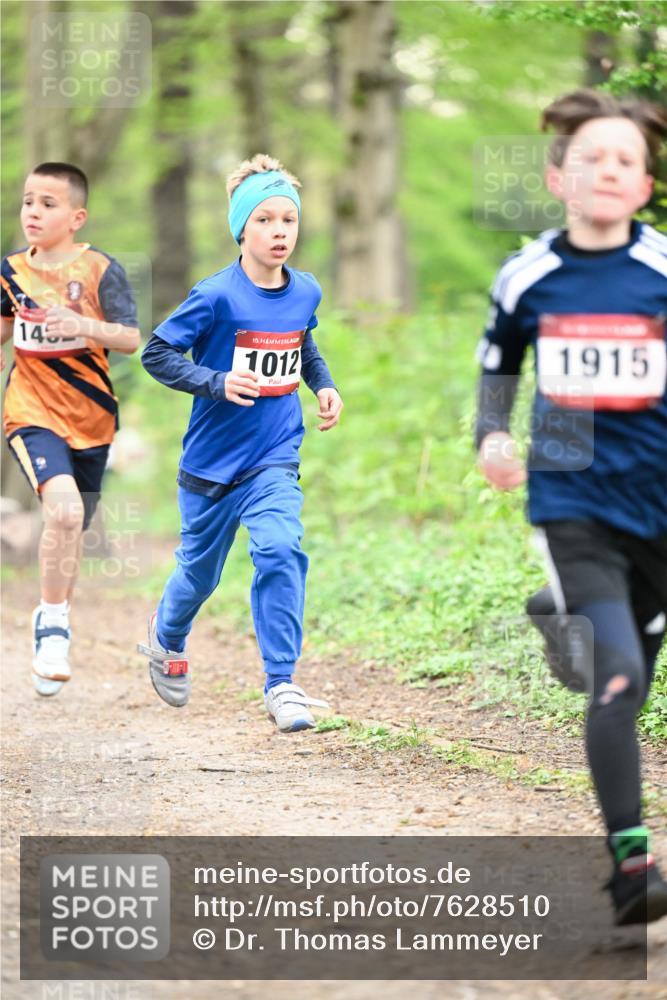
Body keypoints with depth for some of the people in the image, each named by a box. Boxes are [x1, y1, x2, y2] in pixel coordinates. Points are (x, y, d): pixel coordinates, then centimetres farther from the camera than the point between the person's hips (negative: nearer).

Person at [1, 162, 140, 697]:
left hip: (90, 417, 1)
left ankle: (53, 625, 40)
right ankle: (54, 622, -11)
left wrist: (84, 326, -31)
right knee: (64, 510, -26)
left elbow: (132, 338, -15)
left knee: (72, 531, 15)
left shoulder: (99, 269, -9)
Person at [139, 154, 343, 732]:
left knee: (280, 552, -21)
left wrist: (324, 384, 6)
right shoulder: (217, 297, -17)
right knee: (200, 571, 15)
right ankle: (167, 637, 49)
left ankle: (282, 685, -16)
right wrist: (218, 383, -25)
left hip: (275, 459, 2)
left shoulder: (305, 293, 0)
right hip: (212, 461, -2)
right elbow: (157, 353, -13)